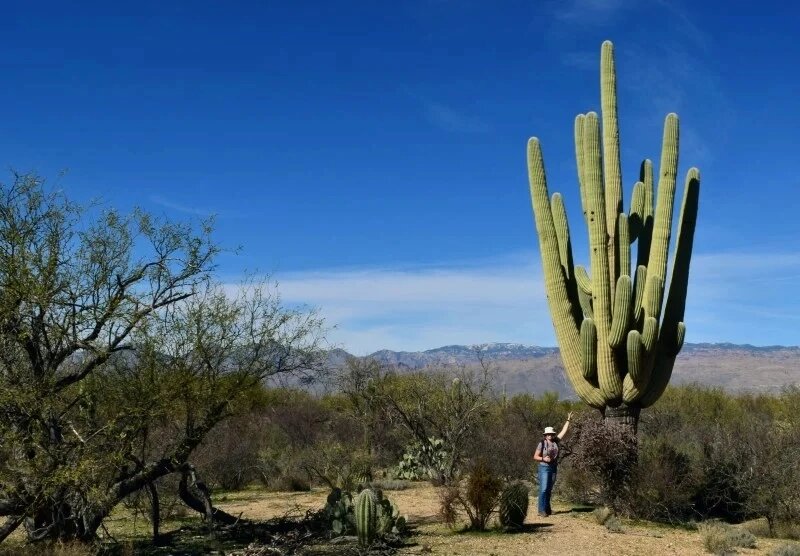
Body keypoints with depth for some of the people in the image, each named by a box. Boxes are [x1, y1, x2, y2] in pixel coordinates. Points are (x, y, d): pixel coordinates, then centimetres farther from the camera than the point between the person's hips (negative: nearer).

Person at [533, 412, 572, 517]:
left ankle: (547, 508, 19)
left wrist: (568, 420, 10)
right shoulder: (542, 443, -8)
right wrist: (544, 459, -21)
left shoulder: (555, 441, 4)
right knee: (543, 489, -11)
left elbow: (564, 431, 10)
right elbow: (535, 456, -4)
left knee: (549, 490, 11)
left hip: (554, 468, 5)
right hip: (544, 468, -5)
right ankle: (541, 510, -10)